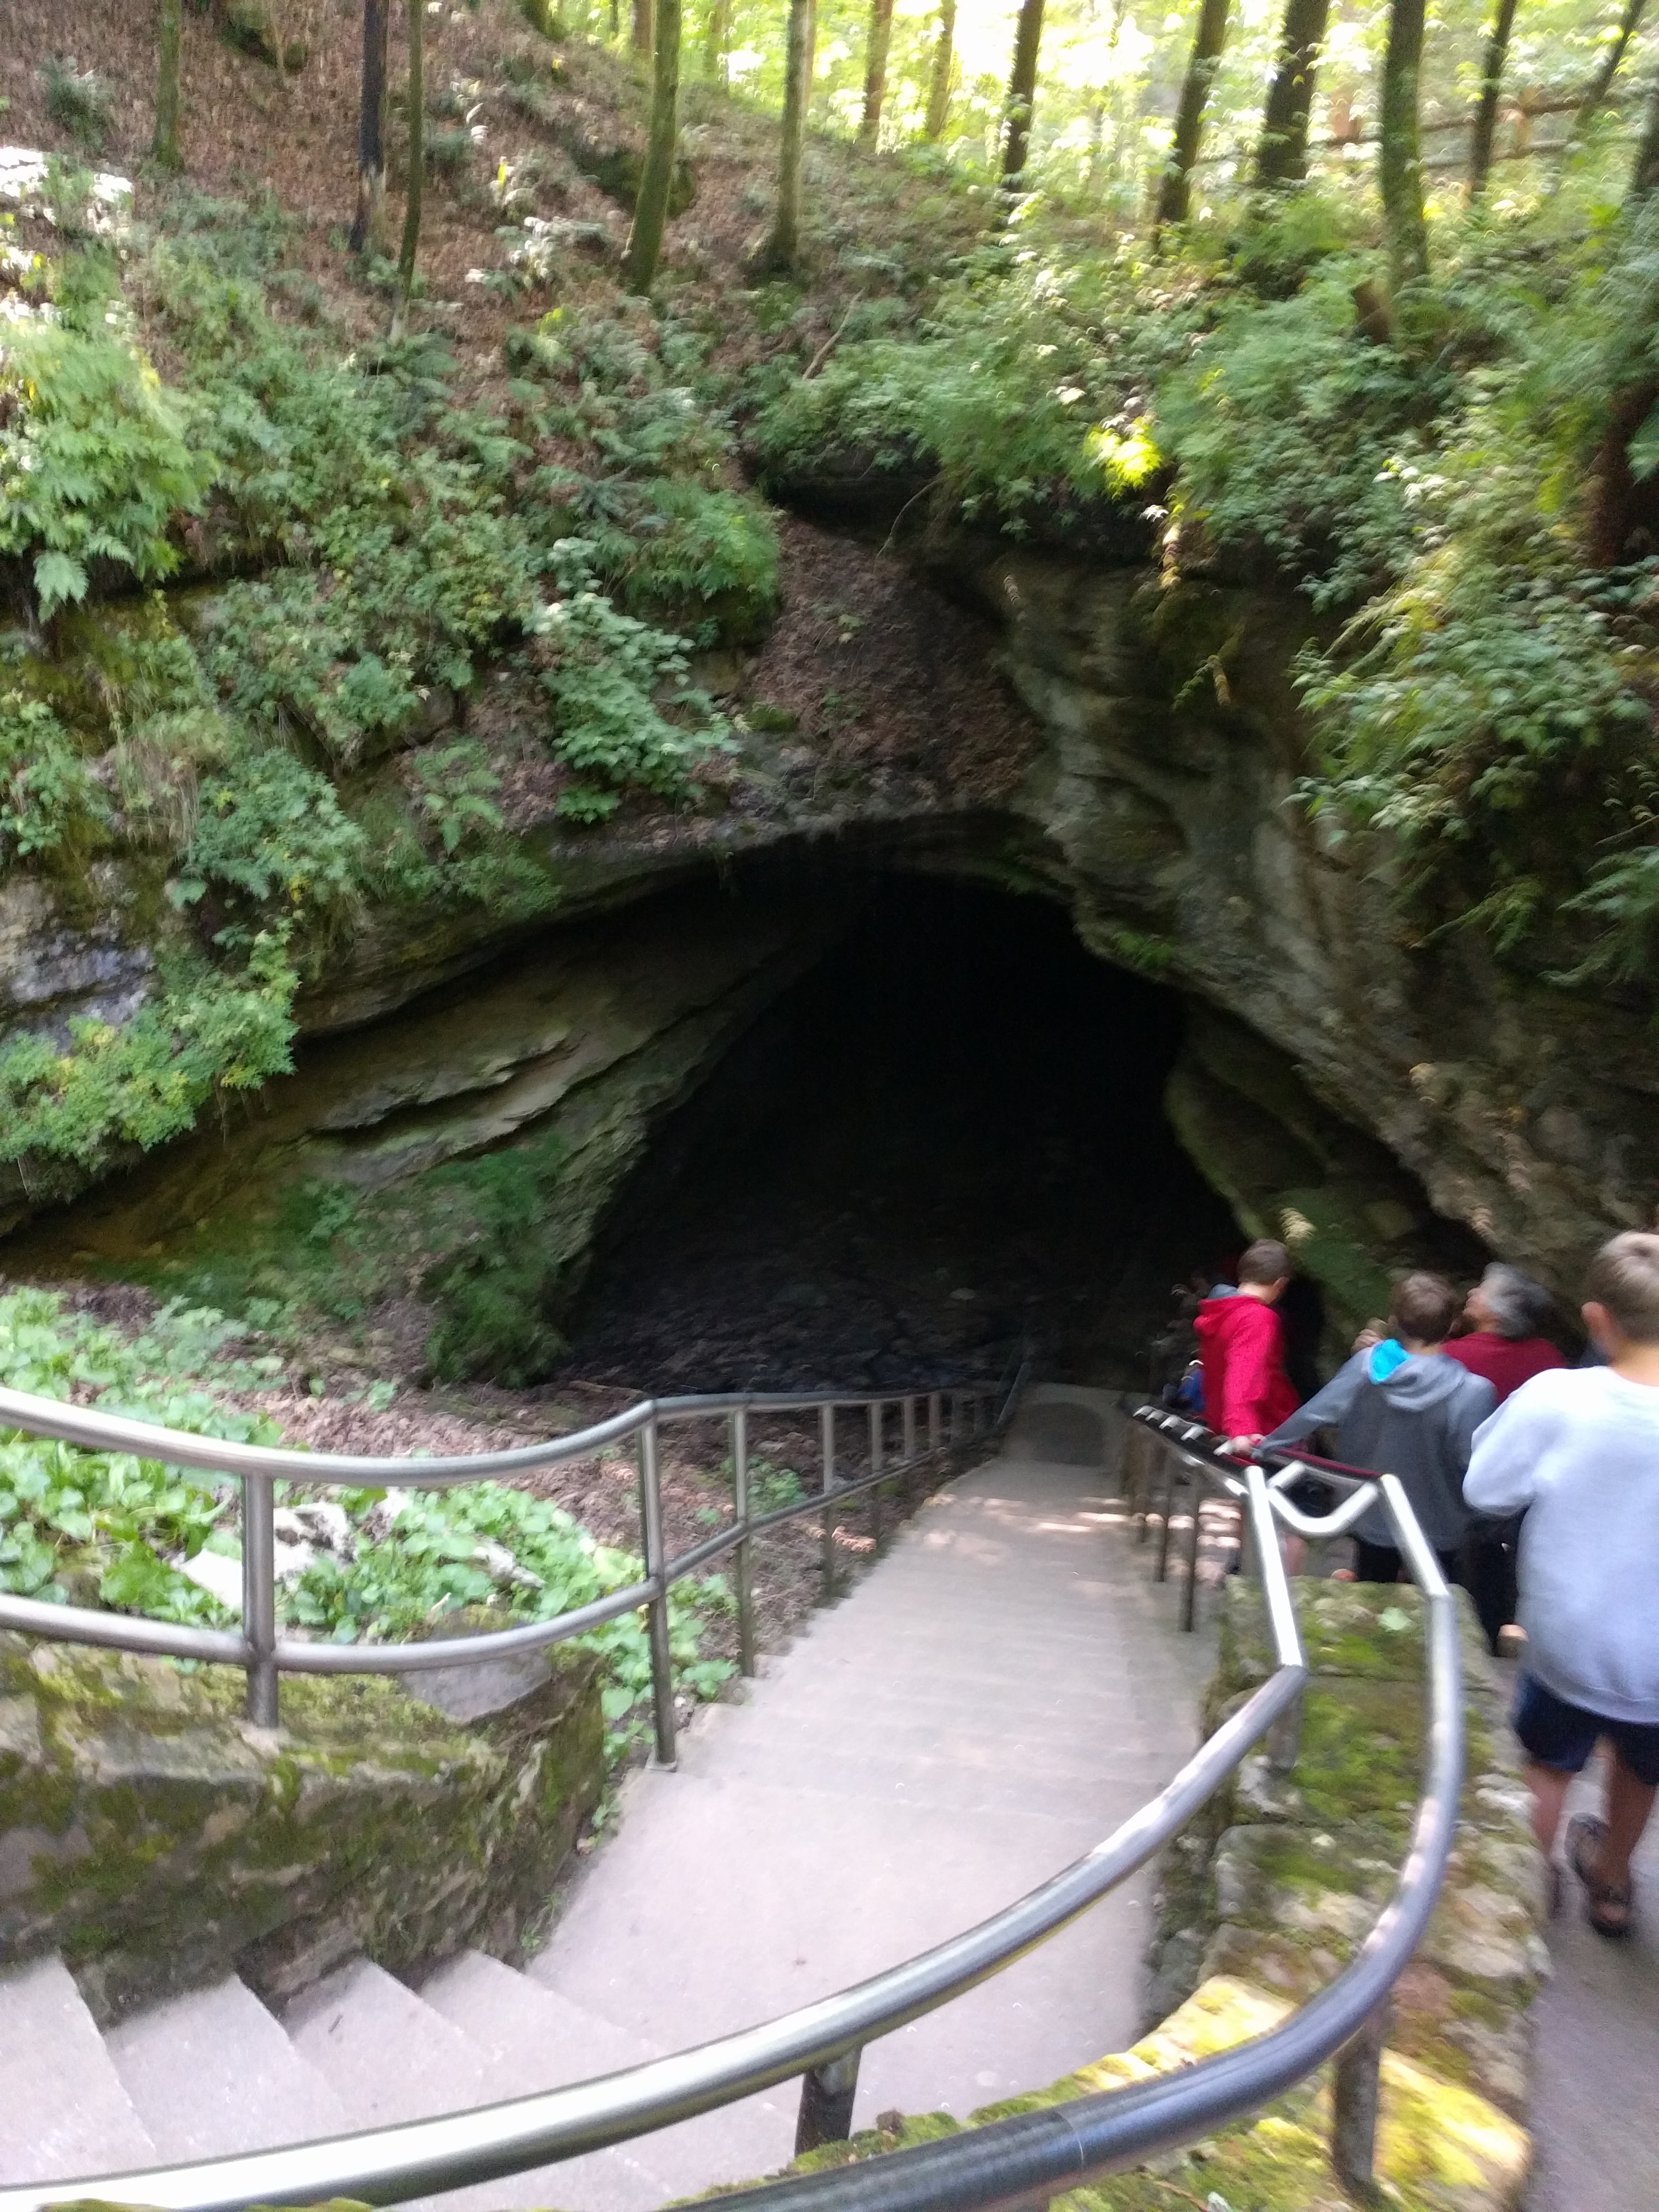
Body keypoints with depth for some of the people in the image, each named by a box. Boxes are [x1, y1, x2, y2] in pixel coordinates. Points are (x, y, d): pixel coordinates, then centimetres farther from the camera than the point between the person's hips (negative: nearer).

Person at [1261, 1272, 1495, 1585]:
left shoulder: (1365, 1365, -15)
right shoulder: (1471, 1392, -27)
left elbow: (1311, 1415, -7)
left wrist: (1267, 1444, 8)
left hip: (1372, 1521, 3)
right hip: (1437, 1533, -3)